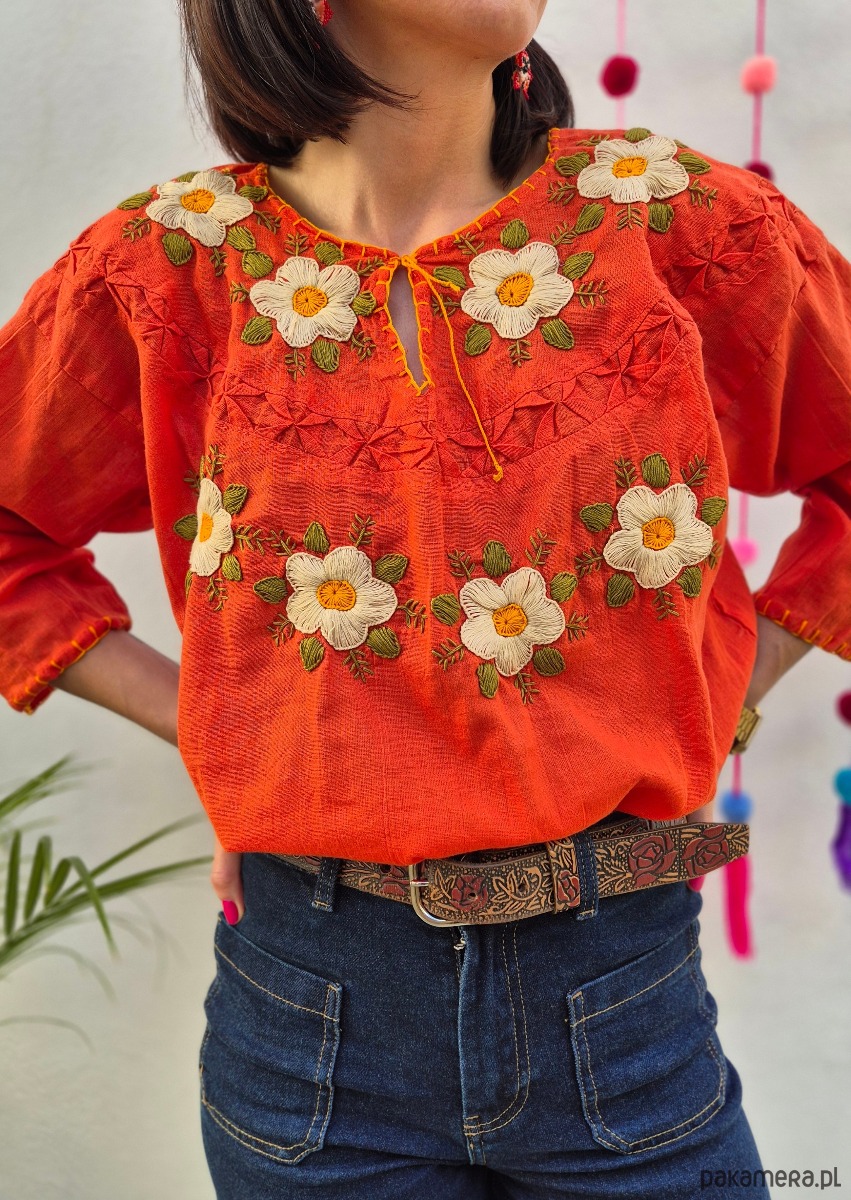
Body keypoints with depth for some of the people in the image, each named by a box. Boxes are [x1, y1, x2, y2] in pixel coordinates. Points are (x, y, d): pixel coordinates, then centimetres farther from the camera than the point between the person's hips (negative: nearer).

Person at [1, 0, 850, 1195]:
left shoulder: (682, 222, -5)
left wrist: (726, 684, 0)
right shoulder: (165, 269, -5)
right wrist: (196, 717, -1)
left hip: (624, 989, 1)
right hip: (309, 997, 1)